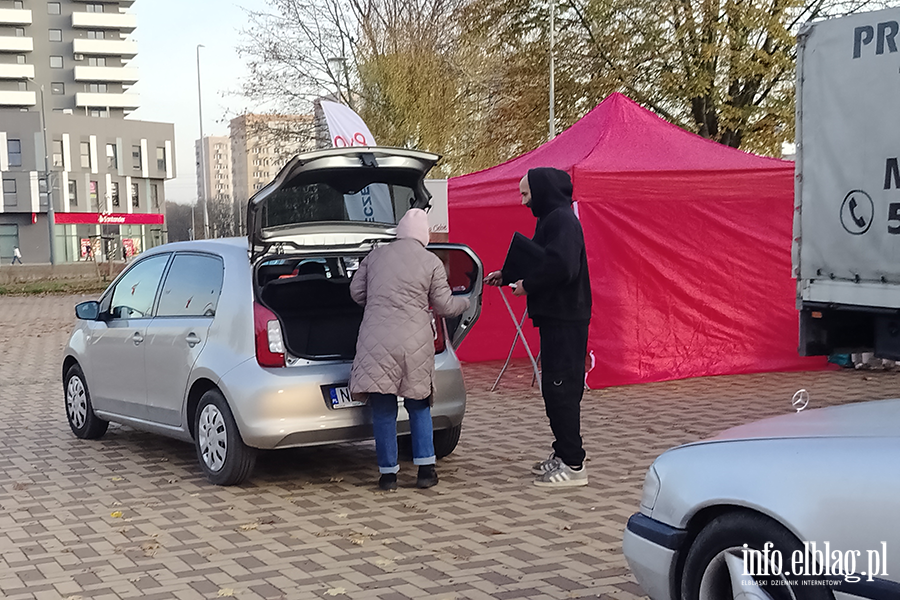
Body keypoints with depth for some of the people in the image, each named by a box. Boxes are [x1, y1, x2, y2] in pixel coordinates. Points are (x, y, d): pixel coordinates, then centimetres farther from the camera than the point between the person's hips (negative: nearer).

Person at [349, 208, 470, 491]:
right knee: (419, 406, 15)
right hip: (415, 343, 0)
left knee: (383, 410, 6)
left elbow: (356, 292, 13)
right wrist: (464, 302, 26)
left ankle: (388, 473, 10)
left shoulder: (375, 255, 7)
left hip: (376, 341, 0)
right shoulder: (432, 262, 2)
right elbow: (444, 306, 5)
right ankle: (426, 469, 14)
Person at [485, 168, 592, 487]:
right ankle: (563, 453, 23)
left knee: (561, 389, -8)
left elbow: (562, 267, -27)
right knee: (555, 388, 14)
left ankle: (573, 464, -4)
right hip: (556, 317, 10)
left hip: (566, 320, -10)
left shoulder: (562, 220, -15)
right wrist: (506, 275, 14)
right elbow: (539, 261, 26)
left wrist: (527, 285, -15)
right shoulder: (550, 219, 18)